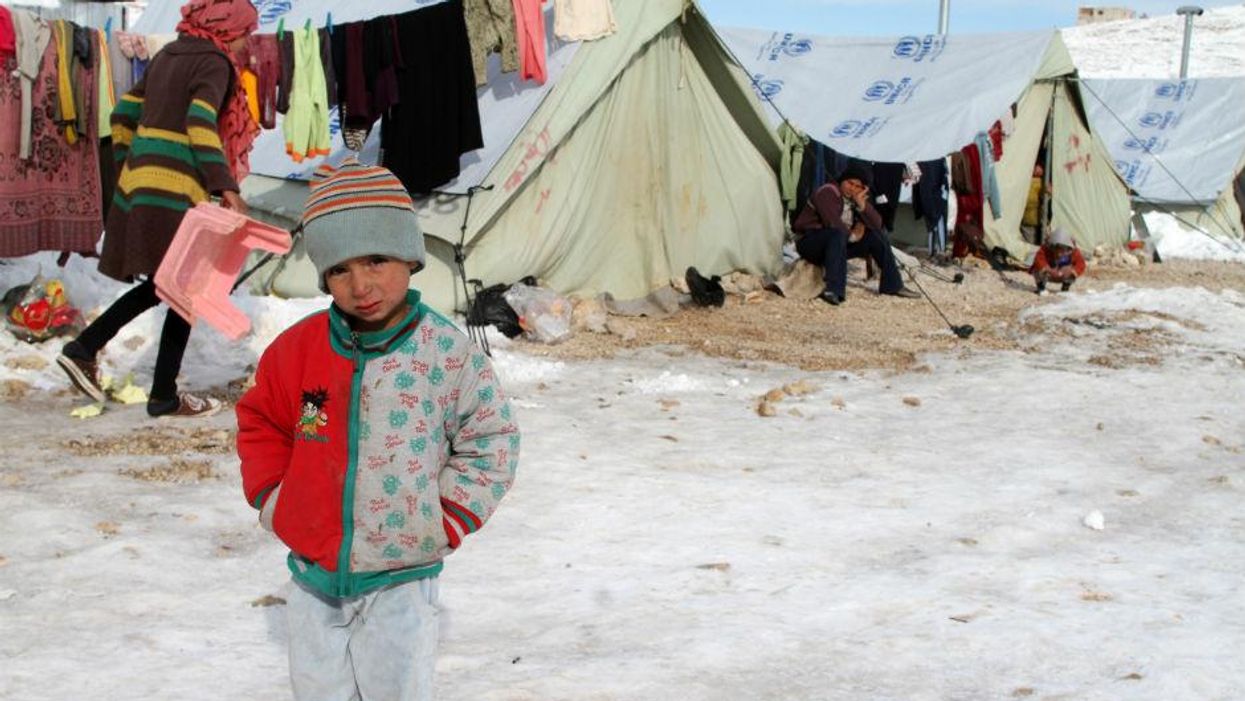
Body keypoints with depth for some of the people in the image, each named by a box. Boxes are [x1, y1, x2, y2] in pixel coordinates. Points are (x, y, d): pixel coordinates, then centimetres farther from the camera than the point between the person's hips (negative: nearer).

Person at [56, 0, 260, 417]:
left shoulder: (167, 56, 18)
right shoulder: (213, 62, -6)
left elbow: (124, 114, 20)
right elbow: (201, 122, -22)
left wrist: (128, 165, 28)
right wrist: (225, 184, -28)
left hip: (138, 181, 8)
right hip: (176, 191, -8)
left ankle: (84, 349, 15)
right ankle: (164, 398, 5)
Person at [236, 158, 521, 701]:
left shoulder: (448, 354, -12)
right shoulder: (299, 348, -4)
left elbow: (491, 442, -3)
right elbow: (260, 423, 12)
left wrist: (445, 523, -7)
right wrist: (273, 499, 3)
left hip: (401, 579, -3)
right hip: (315, 574, 3)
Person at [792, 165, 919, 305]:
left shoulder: (856, 199, 7)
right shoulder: (827, 192, -16)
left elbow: (877, 224, -2)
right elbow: (833, 224, -28)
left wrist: (862, 206, -15)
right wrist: (852, 235, -13)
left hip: (839, 243, 8)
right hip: (810, 243, -8)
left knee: (877, 235, 0)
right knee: (838, 234, -38)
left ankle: (892, 285, 5)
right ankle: (834, 291, -46)